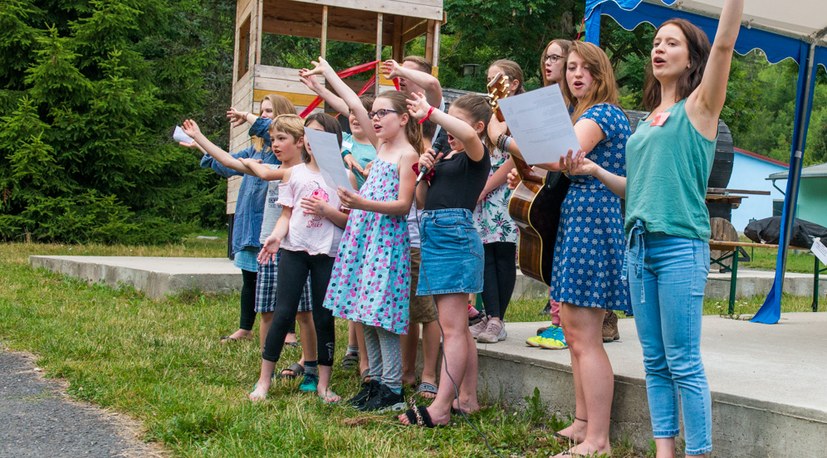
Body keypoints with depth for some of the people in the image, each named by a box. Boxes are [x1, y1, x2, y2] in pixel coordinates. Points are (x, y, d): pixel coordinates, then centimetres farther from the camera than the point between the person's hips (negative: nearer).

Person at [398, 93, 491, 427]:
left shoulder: (476, 155, -3)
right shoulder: (445, 158, 21)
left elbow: (469, 136, -28)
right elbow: (422, 201, 20)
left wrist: (429, 112, -24)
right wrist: (423, 171, 4)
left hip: (455, 235, -9)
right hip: (433, 235, 10)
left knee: (452, 328, -11)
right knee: (457, 328, 12)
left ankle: (440, 409, -13)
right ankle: (467, 399, 19)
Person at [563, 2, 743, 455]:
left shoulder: (699, 107, 1)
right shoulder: (649, 119, 18)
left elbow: (724, 43, -14)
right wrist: (594, 170, 10)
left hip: (681, 245, -7)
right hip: (638, 245, 7)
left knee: (683, 364, -5)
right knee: (654, 361, 9)